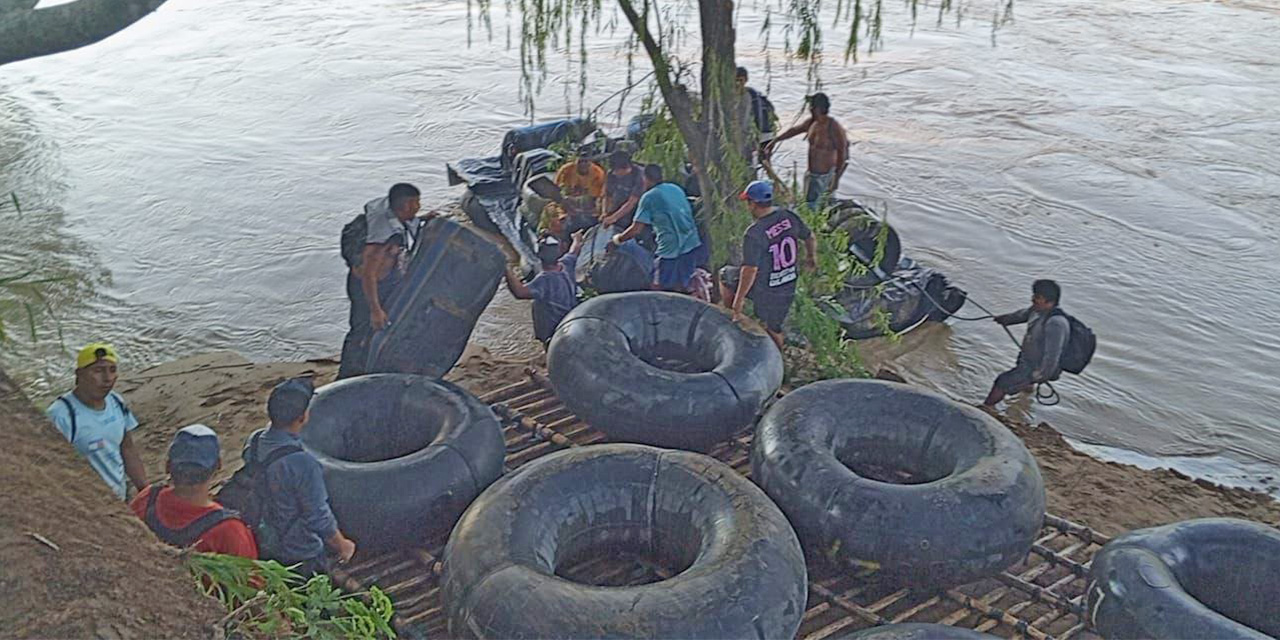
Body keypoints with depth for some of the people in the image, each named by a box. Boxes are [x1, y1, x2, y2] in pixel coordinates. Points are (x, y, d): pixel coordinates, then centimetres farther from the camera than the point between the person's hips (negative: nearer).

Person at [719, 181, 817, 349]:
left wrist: (738, 303, -21)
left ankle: (734, 319, 25)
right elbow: (810, 238, 7)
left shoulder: (754, 234, -25)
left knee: (725, 275, 19)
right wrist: (811, 257, 29)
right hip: (788, 288, 5)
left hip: (762, 289, -5)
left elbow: (750, 270, -28)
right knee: (774, 328, 23)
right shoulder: (789, 216, -8)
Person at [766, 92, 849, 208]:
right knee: (807, 204, 14)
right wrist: (775, 141, 26)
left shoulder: (834, 128, -21)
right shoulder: (811, 122, 2)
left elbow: (842, 155, -20)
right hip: (811, 174, 8)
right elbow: (794, 130, 21)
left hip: (825, 176, -8)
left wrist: (836, 179, -23)